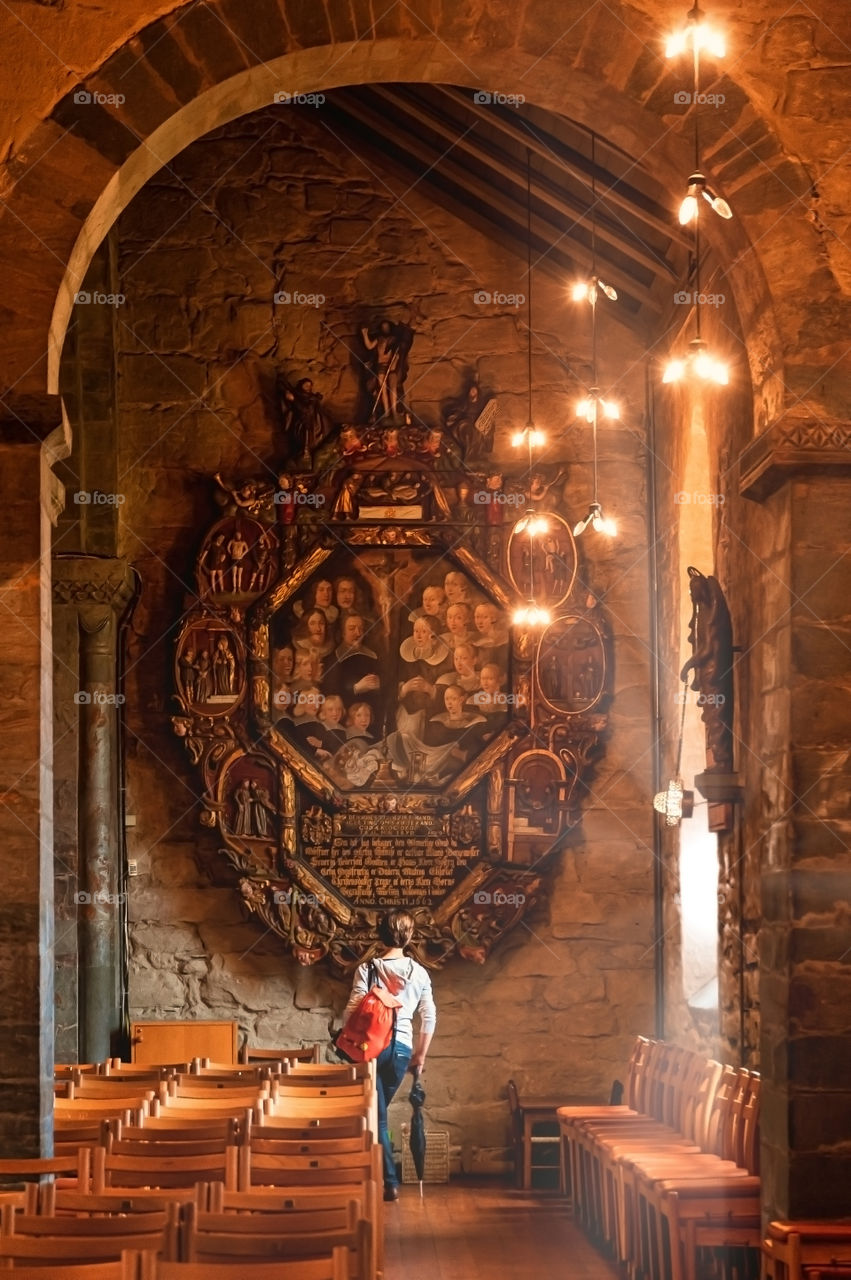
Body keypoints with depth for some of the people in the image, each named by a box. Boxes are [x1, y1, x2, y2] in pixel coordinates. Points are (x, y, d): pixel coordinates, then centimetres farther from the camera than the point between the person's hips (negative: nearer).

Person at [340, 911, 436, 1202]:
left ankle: (390, 1182, -6)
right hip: (402, 1048, 3)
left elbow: (352, 1012, -11)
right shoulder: (419, 973, 2)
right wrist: (420, 1055, 16)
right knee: (379, 1111, 18)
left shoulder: (367, 969, -7)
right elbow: (429, 1018, 7)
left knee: (376, 1116, 1)